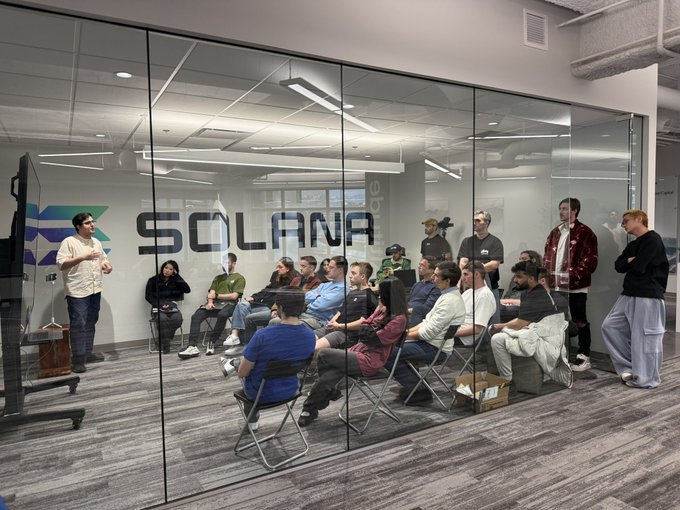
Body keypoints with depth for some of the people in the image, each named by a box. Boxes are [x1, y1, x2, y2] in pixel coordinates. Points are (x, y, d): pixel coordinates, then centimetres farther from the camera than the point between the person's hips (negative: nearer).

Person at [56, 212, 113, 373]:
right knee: (78, 325, -6)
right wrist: (83, 257, -23)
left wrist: (106, 265, 0)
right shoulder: (69, 242, -8)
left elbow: (103, 259, 23)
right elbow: (61, 264, -15)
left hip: (95, 290, 7)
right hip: (77, 292, -7)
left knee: (90, 324, 14)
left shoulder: (96, 242, 14)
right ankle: (77, 360, -1)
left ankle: (87, 354, 24)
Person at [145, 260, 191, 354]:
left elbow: (187, 290, 3)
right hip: (157, 306, -2)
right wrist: (160, 305, -12)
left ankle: (162, 342, -17)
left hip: (172, 306, 2)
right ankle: (166, 346, -28)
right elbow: (148, 296, 4)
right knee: (163, 319, -37)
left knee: (177, 318, -33)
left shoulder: (175, 281, 17)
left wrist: (177, 276, 4)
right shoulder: (153, 280, 11)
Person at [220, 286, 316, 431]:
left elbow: (242, 373, -18)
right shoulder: (310, 336, -15)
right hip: (289, 391, 4)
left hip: (262, 393, -3)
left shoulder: (263, 335, -29)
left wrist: (241, 366, 6)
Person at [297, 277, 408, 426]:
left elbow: (373, 339, -15)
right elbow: (362, 331, 11)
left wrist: (367, 330, 1)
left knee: (323, 355, -14)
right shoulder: (383, 310, 13)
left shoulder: (399, 319, -13)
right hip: (358, 351, 7)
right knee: (327, 378, -14)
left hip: (369, 362, -7)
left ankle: (330, 392, 7)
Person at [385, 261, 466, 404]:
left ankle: (418, 389, -5)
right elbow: (428, 322, 17)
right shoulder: (448, 295, 10)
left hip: (435, 348, -10)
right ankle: (414, 382, 15)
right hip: (430, 341, 10)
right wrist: (408, 331, 6)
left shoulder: (450, 301, -22)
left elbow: (428, 332, -22)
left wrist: (406, 335, -9)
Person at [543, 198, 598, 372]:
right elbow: (547, 256, 17)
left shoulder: (585, 233, -8)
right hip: (555, 286, 7)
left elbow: (590, 261, -14)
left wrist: (572, 275, -20)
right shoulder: (555, 232, 14)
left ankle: (584, 357, 16)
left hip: (576, 287, -7)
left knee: (579, 322, 4)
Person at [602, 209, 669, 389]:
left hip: (648, 295, -9)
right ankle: (630, 367, 17)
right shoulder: (633, 244, 18)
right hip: (629, 294, 9)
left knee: (644, 338, -4)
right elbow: (618, 266, 8)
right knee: (610, 326, 8)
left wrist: (629, 264, 2)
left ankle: (646, 379, 7)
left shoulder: (652, 239, -10)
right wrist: (630, 261, -10)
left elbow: (638, 267, -18)